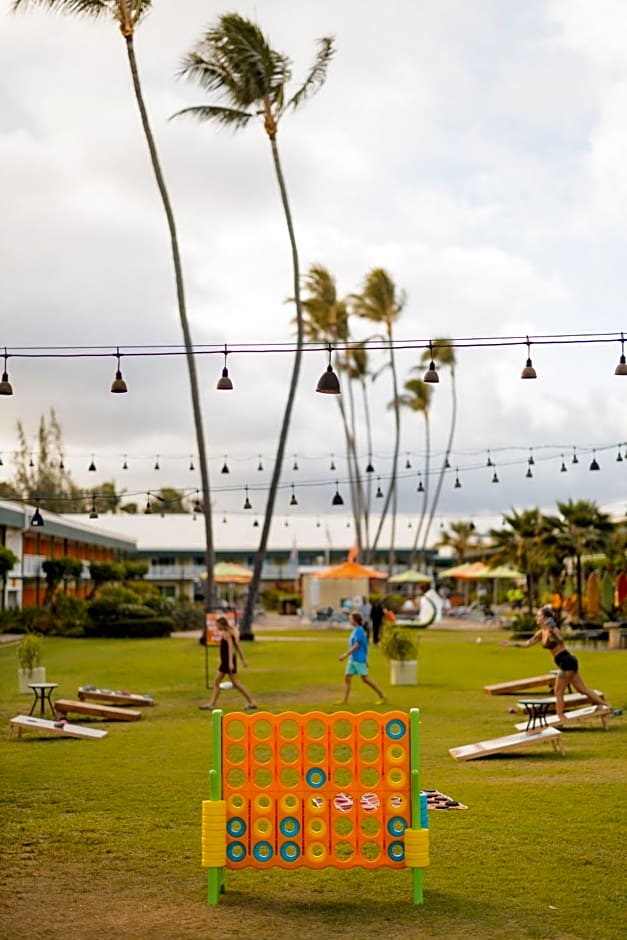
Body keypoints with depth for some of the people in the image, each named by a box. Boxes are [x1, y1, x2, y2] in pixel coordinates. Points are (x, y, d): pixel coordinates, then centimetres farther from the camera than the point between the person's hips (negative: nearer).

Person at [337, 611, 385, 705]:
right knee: (347, 677, 3)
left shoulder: (359, 630, -15)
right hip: (352, 659, 10)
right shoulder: (356, 630, 13)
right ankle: (344, 700, 3)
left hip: (359, 659, -10)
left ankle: (382, 696, 5)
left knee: (365, 679, -4)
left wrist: (345, 655, -22)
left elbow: (356, 645, -21)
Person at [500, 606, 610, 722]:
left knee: (558, 691, -2)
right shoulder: (541, 633, 9)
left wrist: (551, 632, -52)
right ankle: (604, 705, 17)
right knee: (582, 689, 13)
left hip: (567, 662, -9)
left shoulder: (552, 630, -17)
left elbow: (560, 641, -36)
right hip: (567, 662, 9)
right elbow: (528, 643, 18)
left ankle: (561, 718, 4)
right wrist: (512, 644, 17)